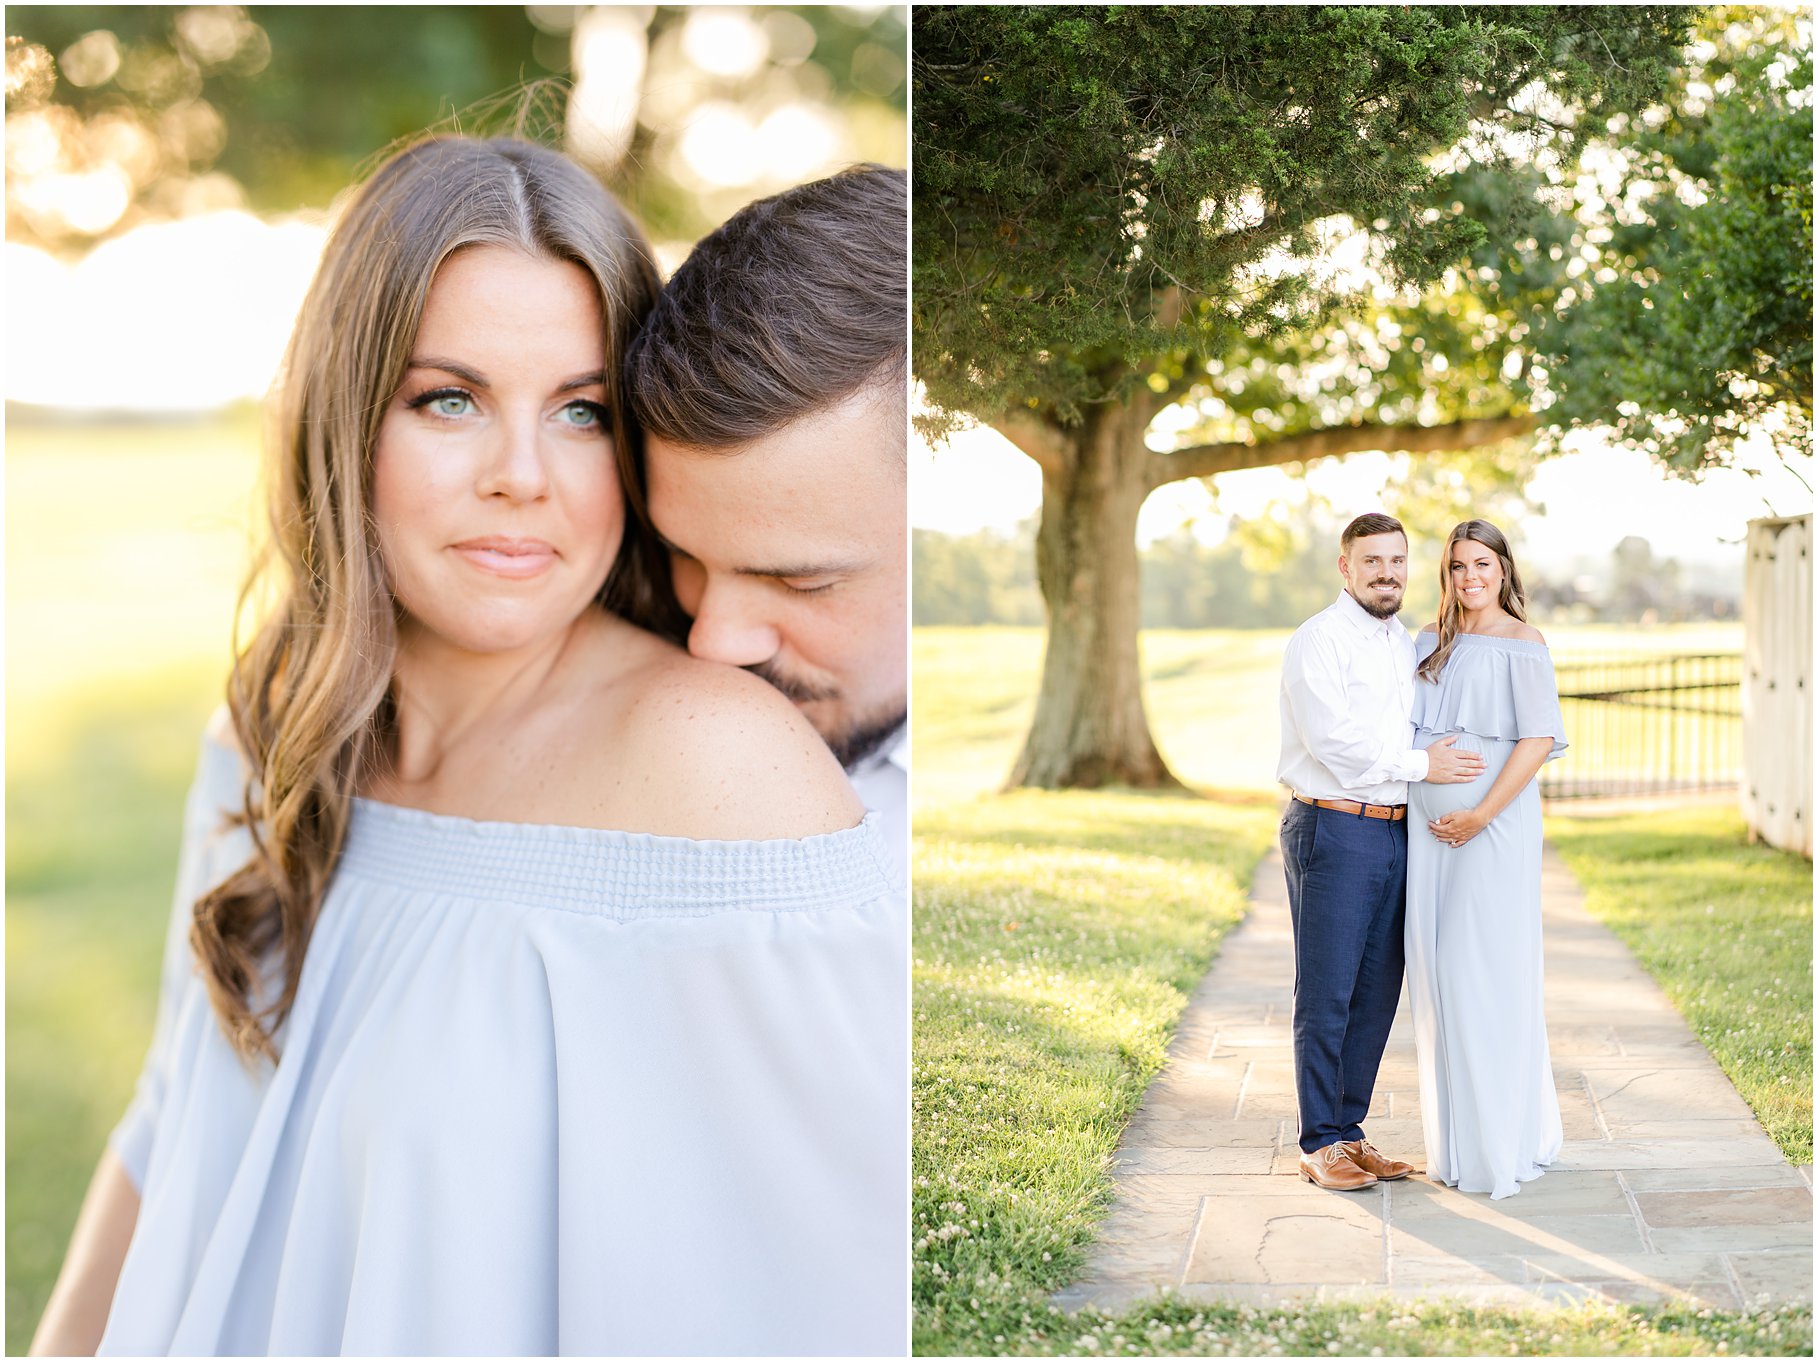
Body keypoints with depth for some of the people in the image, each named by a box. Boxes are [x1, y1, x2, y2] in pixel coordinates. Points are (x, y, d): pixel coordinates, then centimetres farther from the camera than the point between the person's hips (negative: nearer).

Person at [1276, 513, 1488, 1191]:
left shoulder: (1403, 644, 17)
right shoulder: (1320, 640, -9)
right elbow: (1334, 742, -18)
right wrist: (1421, 765, -10)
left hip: (1395, 831, 8)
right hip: (1333, 832, -8)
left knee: (1378, 991, 11)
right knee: (1327, 995, -2)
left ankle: (1349, 1130, 21)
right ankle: (1319, 1145, 7)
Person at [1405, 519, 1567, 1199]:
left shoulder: (1522, 644, -5)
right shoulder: (1430, 643, 14)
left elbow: (1539, 739, -12)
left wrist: (1481, 814, -16)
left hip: (1494, 824, -6)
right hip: (1429, 825, 6)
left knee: (1488, 973, -6)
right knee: (1435, 971, 6)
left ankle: (1504, 1143, 5)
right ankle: (1453, 1141, 17)